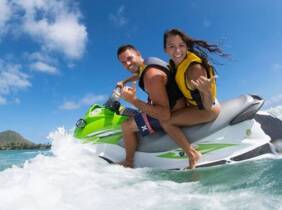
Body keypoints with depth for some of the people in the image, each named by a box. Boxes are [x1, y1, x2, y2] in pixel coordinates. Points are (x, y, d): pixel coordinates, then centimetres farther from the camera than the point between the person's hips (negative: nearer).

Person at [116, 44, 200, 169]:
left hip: (173, 111, -10)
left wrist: (132, 100, -35)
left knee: (126, 126, -8)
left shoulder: (151, 76, -29)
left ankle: (128, 163, 15)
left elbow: (164, 115, -36)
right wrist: (124, 82, 28)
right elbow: (139, 74, 30)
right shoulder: (148, 62, 1)